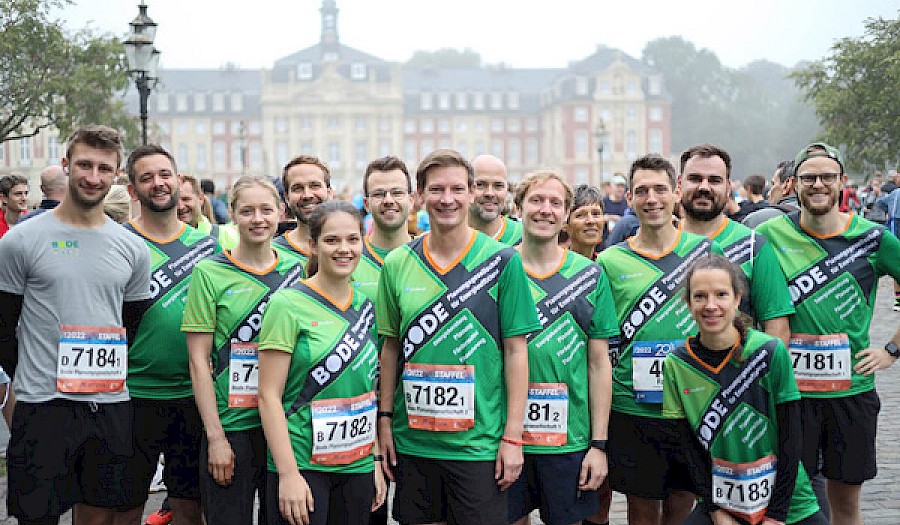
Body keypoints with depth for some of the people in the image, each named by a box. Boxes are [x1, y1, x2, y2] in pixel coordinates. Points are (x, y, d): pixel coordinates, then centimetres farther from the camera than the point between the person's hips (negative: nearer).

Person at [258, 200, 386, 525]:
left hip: (358, 465, 5)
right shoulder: (288, 304, -9)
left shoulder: (365, 305, 8)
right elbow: (269, 395, -12)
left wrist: (376, 461, 10)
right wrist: (288, 473, -17)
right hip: (301, 465, -5)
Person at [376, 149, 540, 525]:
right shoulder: (397, 264, 3)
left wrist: (513, 437, -8)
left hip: (479, 442, -3)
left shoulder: (502, 261, -5)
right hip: (412, 439, 3)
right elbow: (392, 346, 10)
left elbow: (516, 350, -5)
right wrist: (385, 419, 6)